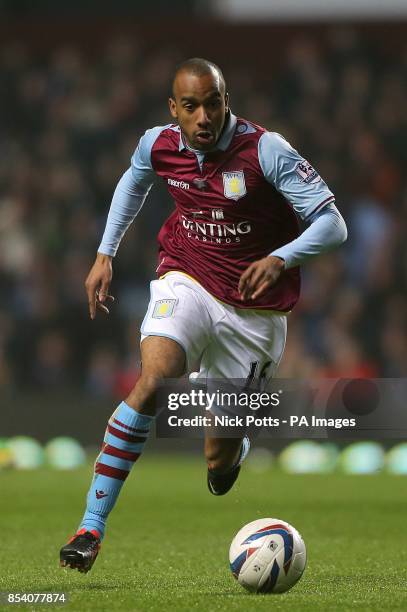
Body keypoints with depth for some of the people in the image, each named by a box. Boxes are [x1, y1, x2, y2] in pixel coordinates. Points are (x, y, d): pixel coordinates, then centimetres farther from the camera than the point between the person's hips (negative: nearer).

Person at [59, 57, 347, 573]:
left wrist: (280, 259, -36)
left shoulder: (265, 150, -19)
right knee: (152, 381, -29)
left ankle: (233, 446, 46)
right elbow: (133, 182, 20)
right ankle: (91, 527, -26)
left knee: (219, 461, 3)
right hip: (186, 282, 2)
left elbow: (332, 224, -19)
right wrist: (105, 253, 15)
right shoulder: (157, 145, -6)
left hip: (253, 308, -2)